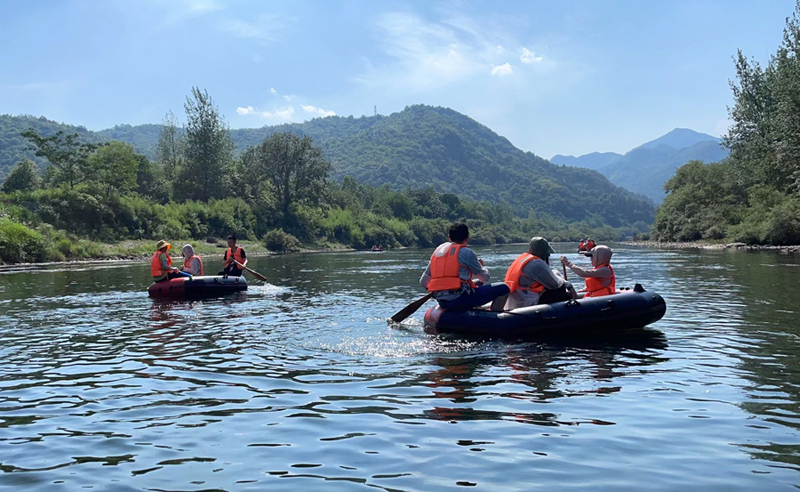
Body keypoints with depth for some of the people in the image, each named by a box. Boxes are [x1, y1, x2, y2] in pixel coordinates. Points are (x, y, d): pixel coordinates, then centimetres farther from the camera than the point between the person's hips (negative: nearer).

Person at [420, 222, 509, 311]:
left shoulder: (436, 251, 14)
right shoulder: (466, 252, -5)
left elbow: (423, 282, 13)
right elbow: (485, 278, 2)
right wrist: (481, 266, 24)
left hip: (442, 303, 8)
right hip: (460, 300, -8)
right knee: (504, 288, -1)